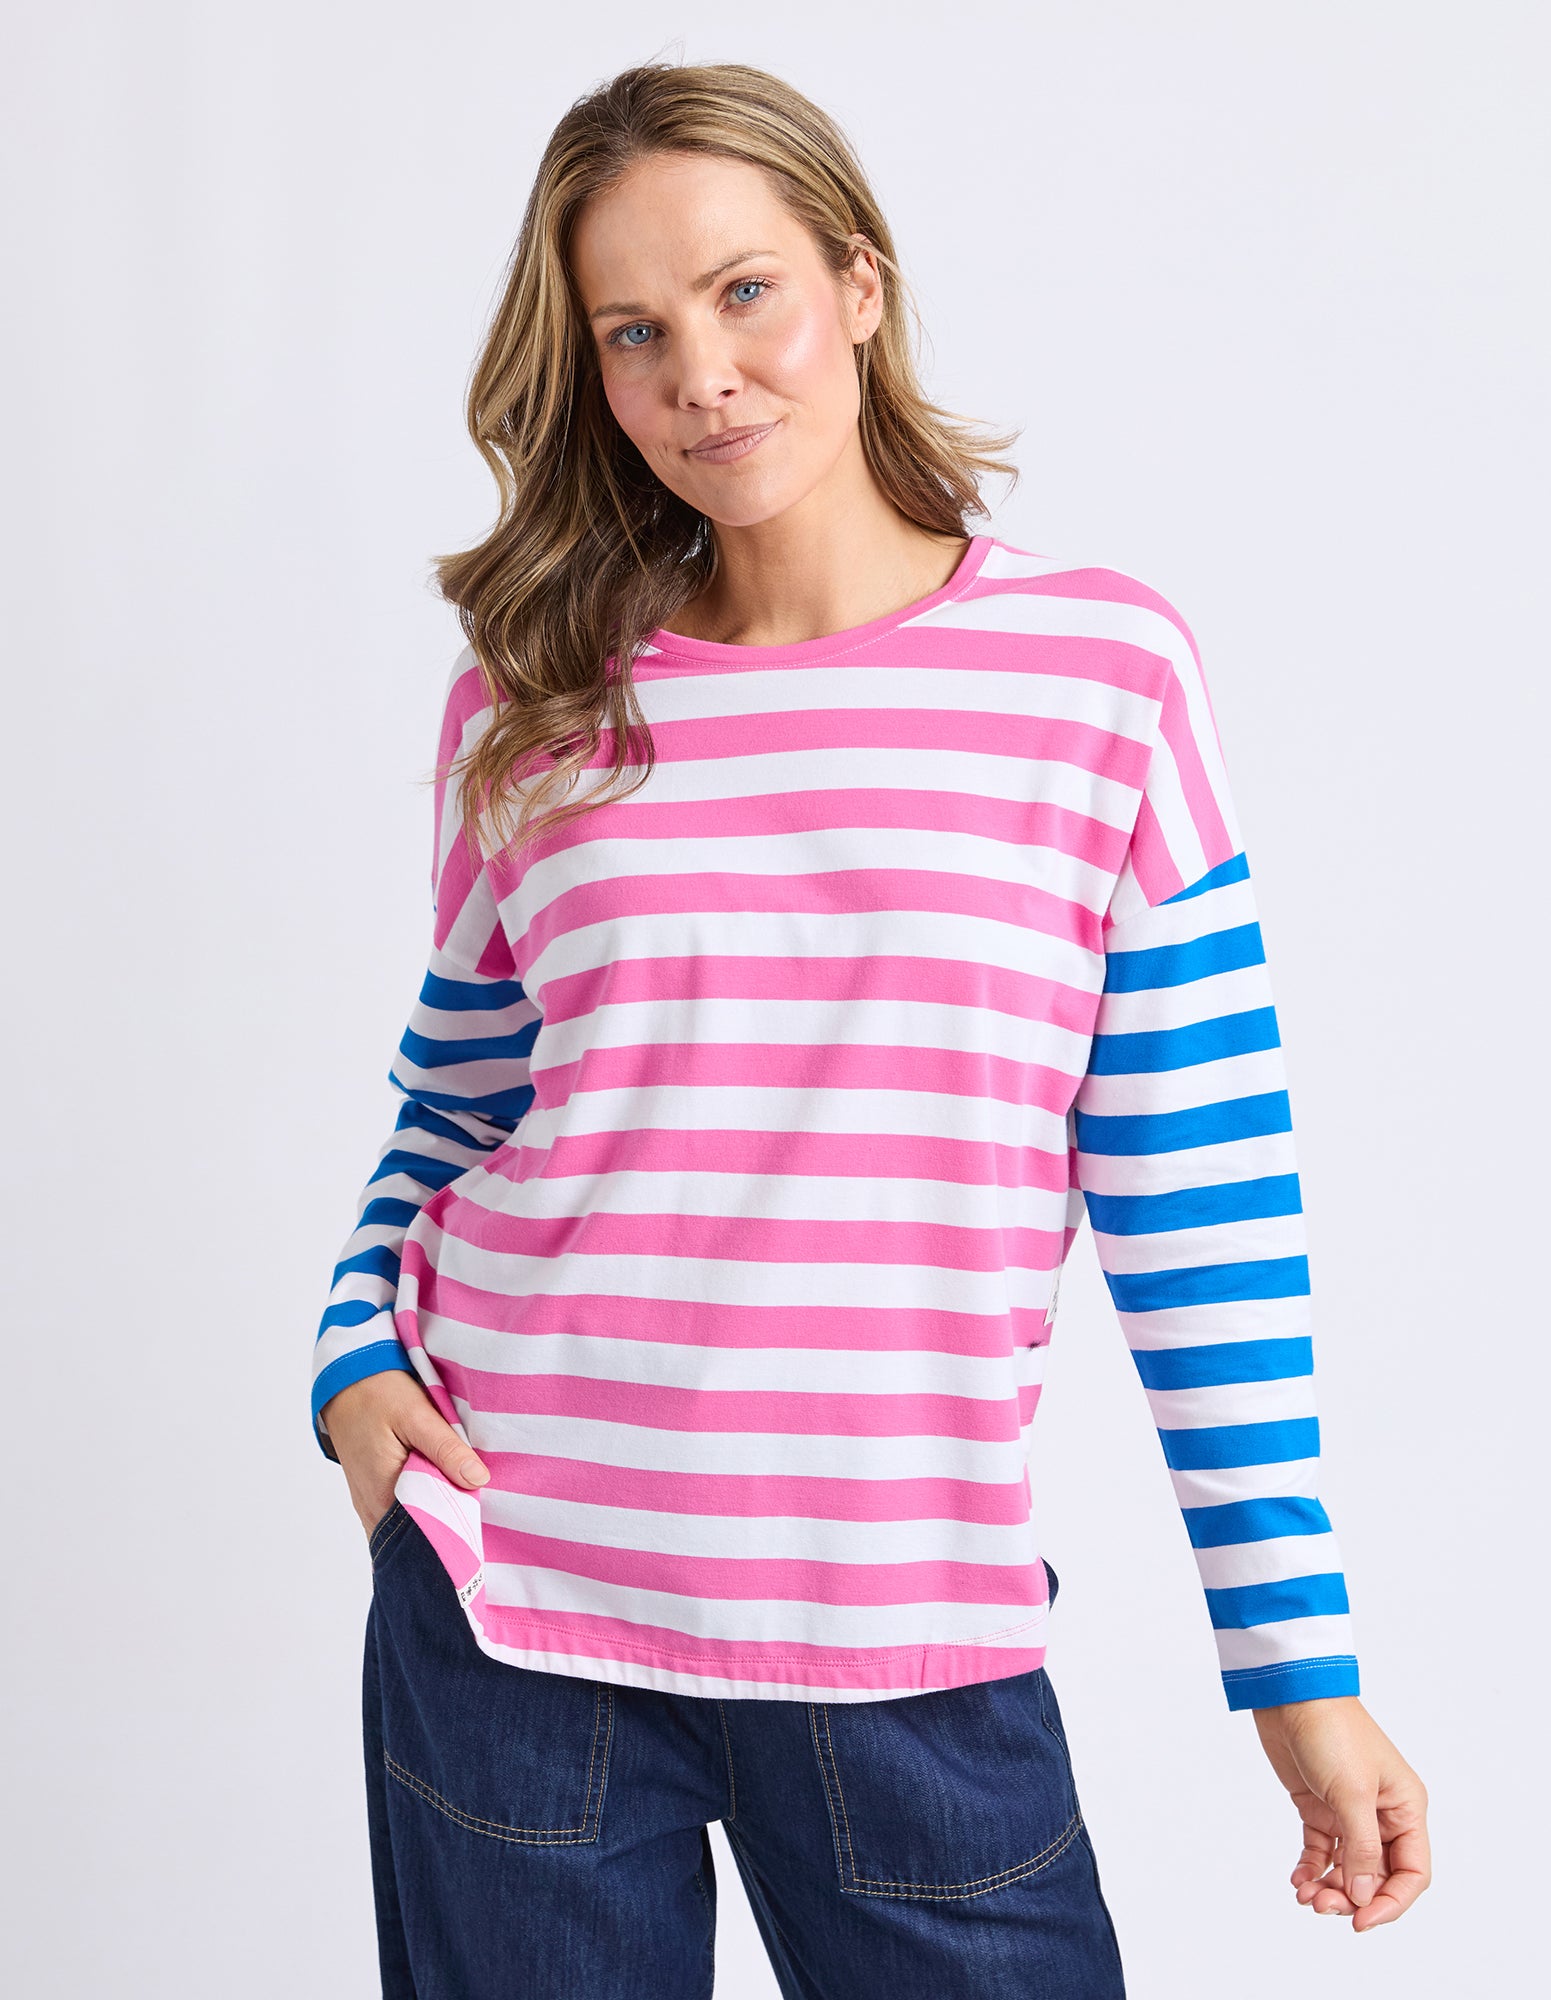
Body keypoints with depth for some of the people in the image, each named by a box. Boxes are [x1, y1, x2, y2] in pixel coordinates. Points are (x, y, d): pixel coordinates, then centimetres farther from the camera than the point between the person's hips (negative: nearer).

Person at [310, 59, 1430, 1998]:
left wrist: (1302, 1660, -3)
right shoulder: (529, 708, 4)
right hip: (505, 1591, 2)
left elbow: (1200, 1202, -3)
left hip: (915, 1645, -1)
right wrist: (356, 1359, -3)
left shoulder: (1103, 663, -2)